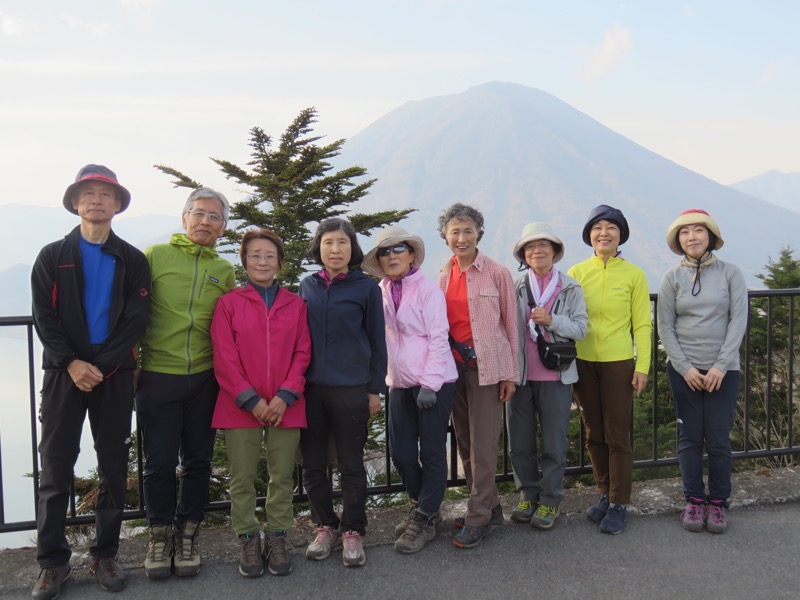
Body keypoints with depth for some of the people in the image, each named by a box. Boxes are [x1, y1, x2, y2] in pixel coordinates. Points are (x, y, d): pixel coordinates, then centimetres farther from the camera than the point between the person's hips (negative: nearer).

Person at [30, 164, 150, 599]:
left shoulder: (132, 261, 7)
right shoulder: (52, 256, 7)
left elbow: (136, 321, -3)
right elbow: (44, 318, -1)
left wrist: (99, 367, -13)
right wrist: (72, 363, -15)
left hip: (114, 376, 1)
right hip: (64, 373, 0)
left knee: (114, 468, 6)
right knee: (55, 469, 2)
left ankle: (105, 555, 19)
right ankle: (52, 561, 13)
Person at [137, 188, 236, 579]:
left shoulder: (224, 271, 8)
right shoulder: (155, 256, -1)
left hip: (204, 380, 3)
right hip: (158, 377, -3)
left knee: (198, 462, 10)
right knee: (159, 462, 4)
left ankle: (186, 537, 26)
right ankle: (160, 537, 23)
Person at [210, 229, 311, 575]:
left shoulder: (295, 304, 7)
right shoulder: (229, 303, 1)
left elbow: (302, 353, 4)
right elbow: (224, 359, -4)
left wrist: (285, 396, -9)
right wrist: (251, 400, -10)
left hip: (285, 406, 2)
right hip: (241, 407, -1)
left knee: (282, 477, 8)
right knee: (242, 479, 5)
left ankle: (277, 539, 22)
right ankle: (248, 540, 20)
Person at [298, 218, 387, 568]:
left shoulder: (367, 288, -2)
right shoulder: (307, 286, 6)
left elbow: (377, 341, 1)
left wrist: (375, 389, 0)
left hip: (351, 389, -3)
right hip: (310, 387, 3)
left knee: (351, 465, 6)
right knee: (313, 464, 10)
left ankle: (353, 532, 20)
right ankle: (325, 526, 26)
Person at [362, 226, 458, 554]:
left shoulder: (428, 290, -9)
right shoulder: (381, 292, 6)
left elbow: (438, 338, -12)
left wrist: (430, 384, -16)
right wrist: (384, 377, 5)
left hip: (433, 382, -5)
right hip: (399, 383, 6)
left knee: (432, 452, 2)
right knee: (401, 453, 10)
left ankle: (424, 520, 15)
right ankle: (421, 505, 31)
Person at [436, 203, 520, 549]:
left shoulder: (497, 273, -5)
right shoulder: (444, 276, 9)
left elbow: (511, 323, -3)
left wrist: (510, 374, -5)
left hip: (487, 365, -5)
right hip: (454, 365, 6)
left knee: (483, 443, -4)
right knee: (464, 442, 11)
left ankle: (478, 519, 6)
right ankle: (490, 507, 25)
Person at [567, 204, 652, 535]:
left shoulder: (633, 274, -1)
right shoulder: (576, 273, 3)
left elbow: (642, 324, 0)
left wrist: (642, 366, -5)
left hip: (618, 363, -2)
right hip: (583, 362, 3)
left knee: (618, 435, 2)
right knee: (594, 434, 12)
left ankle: (619, 504, 13)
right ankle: (605, 494, 27)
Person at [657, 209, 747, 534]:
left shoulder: (731, 273, 1)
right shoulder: (672, 277, 2)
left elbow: (738, 321, -3)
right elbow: (665, 327, 0)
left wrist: (720, 366, -10)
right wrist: (685, 368, -8)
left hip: (723, 370, 0)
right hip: (683, 370, 1)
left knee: (719, 439, 1)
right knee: (690, 438, 5)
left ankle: (718, 502, 16)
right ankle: (694, 500, 17)